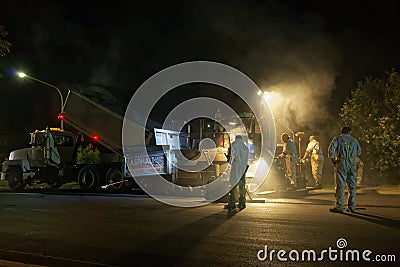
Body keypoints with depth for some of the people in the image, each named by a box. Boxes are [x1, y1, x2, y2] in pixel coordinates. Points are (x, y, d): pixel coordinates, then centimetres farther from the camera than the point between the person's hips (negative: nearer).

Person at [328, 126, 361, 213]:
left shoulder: (337, 139, 2)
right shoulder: (354, 140, 12)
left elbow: (331, 149, -10)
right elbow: (359, 153, 18)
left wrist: (333, 160, -1)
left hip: (341, 164, -3)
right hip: (352, 164, 3)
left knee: (340, 186, -3)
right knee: (352, 186, 10)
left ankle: (339, 206, -6)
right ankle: (352, 206, 14)